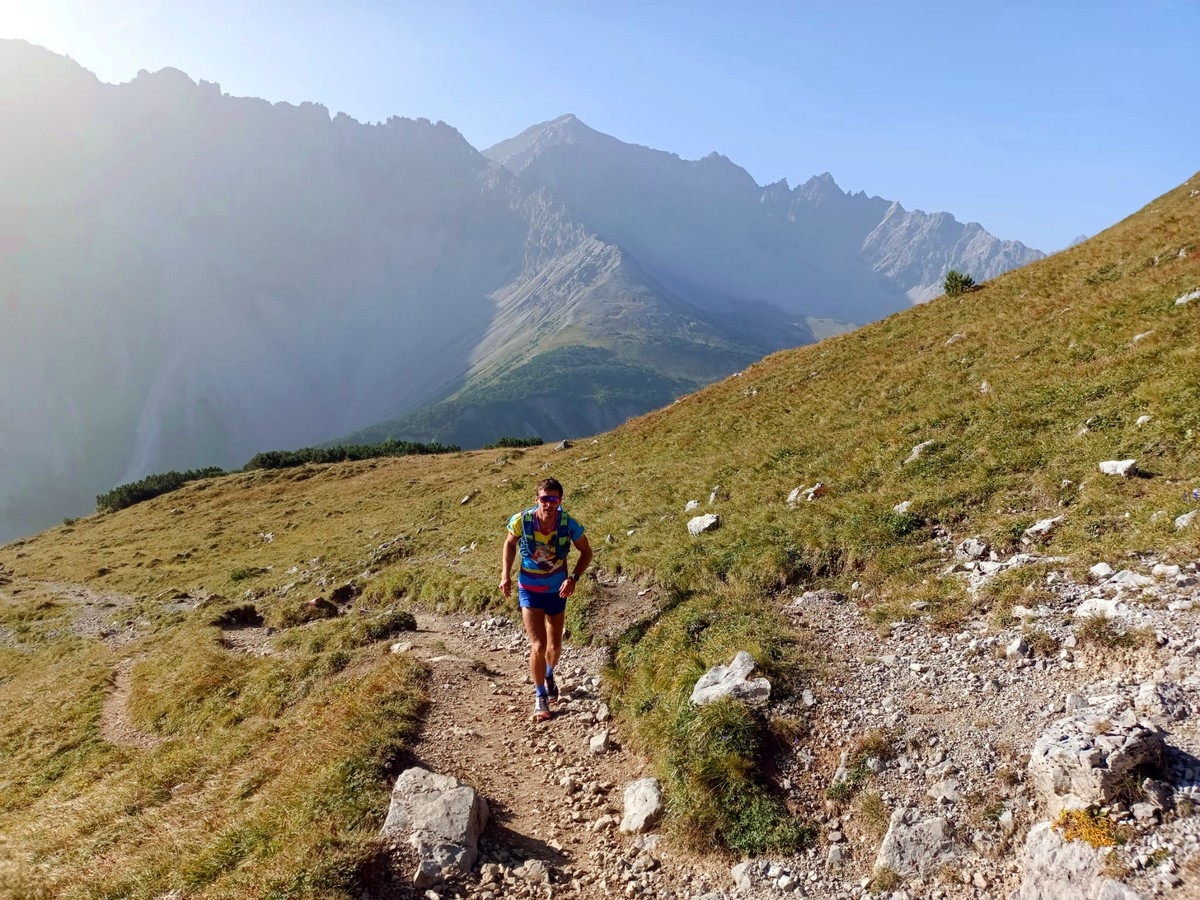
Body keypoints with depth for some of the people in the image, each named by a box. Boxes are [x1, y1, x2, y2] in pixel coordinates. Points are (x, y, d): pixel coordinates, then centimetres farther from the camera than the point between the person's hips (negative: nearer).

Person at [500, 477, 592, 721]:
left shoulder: (569, 524, -23)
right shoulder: (521, 521, -23)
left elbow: (586, 552, -6)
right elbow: (509, 545, -1)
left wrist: (573, 578, -20)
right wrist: (506, 575, -11)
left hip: (557, 591, 2)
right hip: (529, 591, -1)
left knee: (555, 645, 17)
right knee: (538, 646, -9)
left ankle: (549, 676, 50)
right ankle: (540, 696, 15)